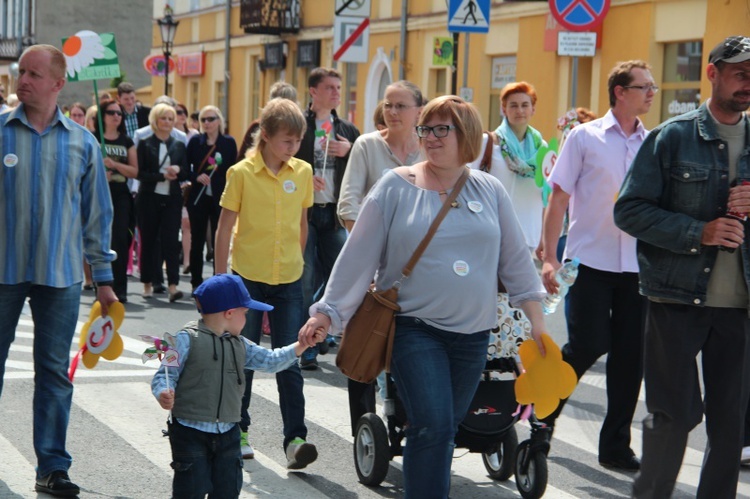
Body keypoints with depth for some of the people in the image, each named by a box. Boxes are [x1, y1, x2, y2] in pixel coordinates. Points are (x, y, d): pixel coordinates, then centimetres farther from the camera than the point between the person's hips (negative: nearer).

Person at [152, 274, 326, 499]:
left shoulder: (239, 345, 11)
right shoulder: (188, 339, -10)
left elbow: (270, 361, 14)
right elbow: (165, 375, -12)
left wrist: (302, 344, 5)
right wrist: (164, 394, -32)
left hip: (228, 433, 7)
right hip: (191, 431, -7)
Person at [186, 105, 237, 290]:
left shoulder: (229, 142, 1)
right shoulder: (195, 141, 4)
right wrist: (196, 177, -13)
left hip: (220, 198, -2)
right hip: (198, 197, 2)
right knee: (197, 240, 7)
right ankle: (196, 282, 16)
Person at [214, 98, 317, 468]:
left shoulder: (303, 172, 3)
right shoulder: (242, 173, -6)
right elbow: (225, 227, -3)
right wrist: (220, 278, -3)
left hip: (288, 281, 2)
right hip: (248, 278, -2)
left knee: (289, 361, -2)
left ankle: (295, 439, -4)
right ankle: (238, 430, 24)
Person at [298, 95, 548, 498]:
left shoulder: (489, 190, 5)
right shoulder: (395, 186, -3)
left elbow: (515, 258, 11)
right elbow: (359, 255, -3)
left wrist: (536, 320, 10)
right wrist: (328, 312, -5)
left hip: (472, 334, 3)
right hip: (414, 327, -3)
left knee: (442, 431, 11)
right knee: (432, 428, -14)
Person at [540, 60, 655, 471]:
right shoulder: (585, 137, -2)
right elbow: (558, 199, -2)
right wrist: (549, 258, -8)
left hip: (637, 266, 4)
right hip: (590, 262, -4)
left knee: (630, 356, 4)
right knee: (588, 346, -7)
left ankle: (615, 446, 15)